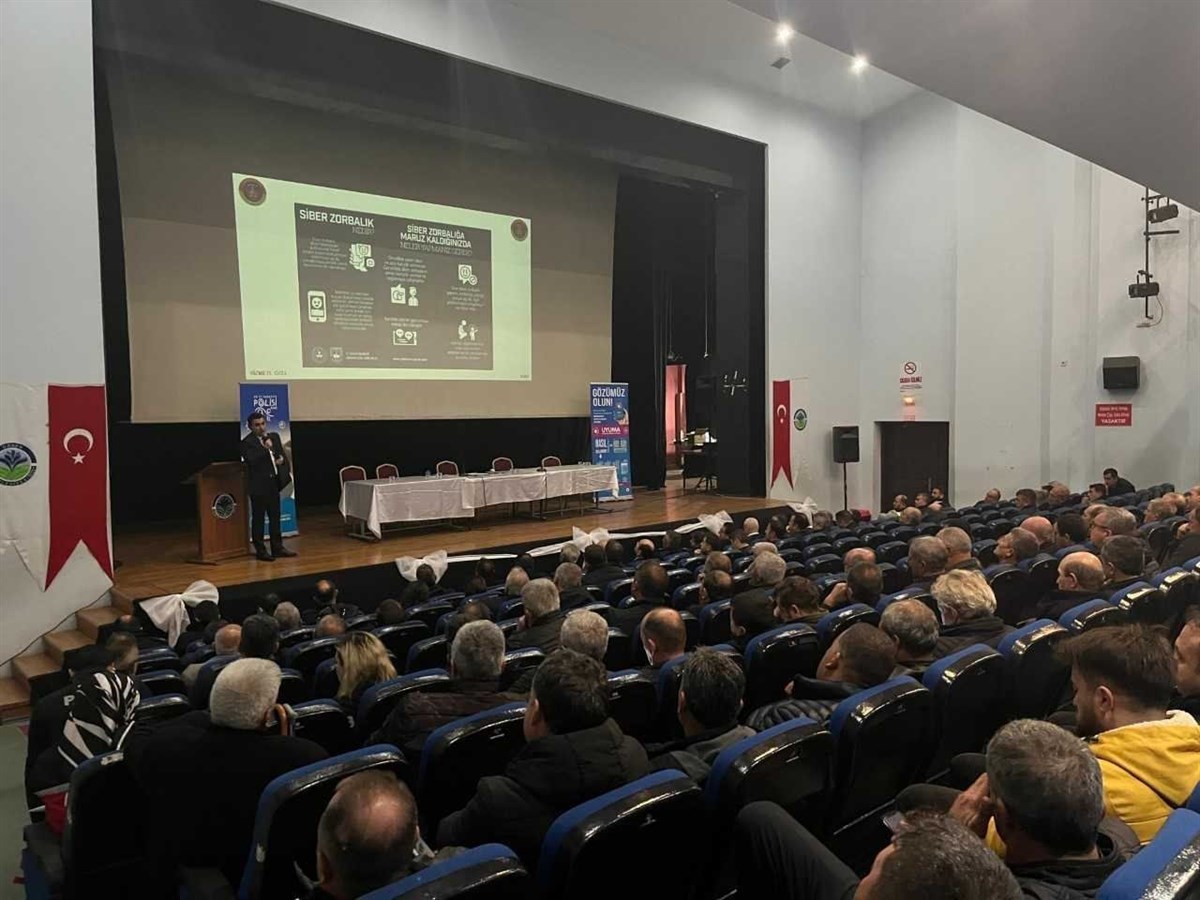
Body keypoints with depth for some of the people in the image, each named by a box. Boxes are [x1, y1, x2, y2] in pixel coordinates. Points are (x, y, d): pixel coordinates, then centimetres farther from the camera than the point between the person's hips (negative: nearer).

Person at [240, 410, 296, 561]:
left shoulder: (274, 436, 10)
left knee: (275, 516, 12)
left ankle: (277, 547, 21)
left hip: (273, 483, 6)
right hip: (258, 485, -6)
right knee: (258, 518, 2)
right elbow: (252, 461, -21)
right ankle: (260, 550, 9)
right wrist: (265, 449, -29)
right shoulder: (247, 442, -9)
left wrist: (282, 460, -2)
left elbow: (283, 454, 18)